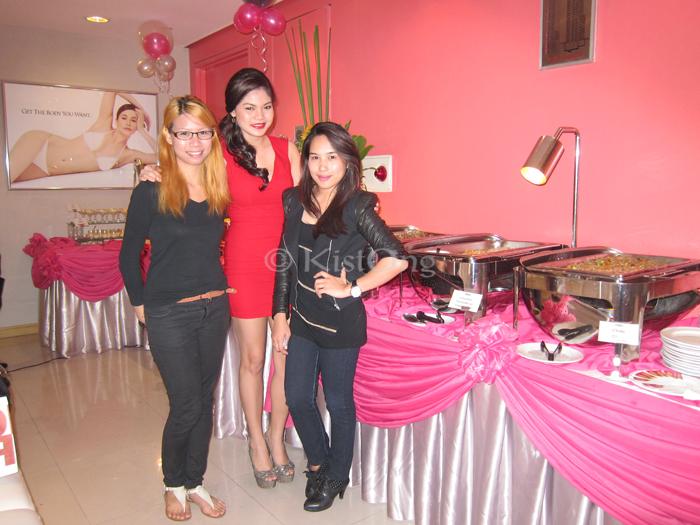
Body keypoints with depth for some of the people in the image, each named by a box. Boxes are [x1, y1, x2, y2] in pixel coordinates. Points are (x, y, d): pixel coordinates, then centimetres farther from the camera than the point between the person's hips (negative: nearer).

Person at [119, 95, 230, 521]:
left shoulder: (218, 187, 5)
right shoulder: (152, 191, -9)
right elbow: (129, 255, -1)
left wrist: (221, 285, 7)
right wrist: (140, 303, 2)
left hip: (215, 307, 5)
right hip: (170, 313, -5)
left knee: (205, 401, 13)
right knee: (187, 406, 1)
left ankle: (195, 482, 33)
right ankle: (174, 484, 29)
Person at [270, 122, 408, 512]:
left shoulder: (357, 206, -14)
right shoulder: (294, 201, 3)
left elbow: (397, 259, -22)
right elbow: (286, 262, 8)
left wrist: (351, 288, -17)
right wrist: (280, 314, 6)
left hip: (341, 322, -5)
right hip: (302, 318, 5)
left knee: (338, 402, 12)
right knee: (298, 398, 14)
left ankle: (337, 476, 36)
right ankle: (318, 462, 41)